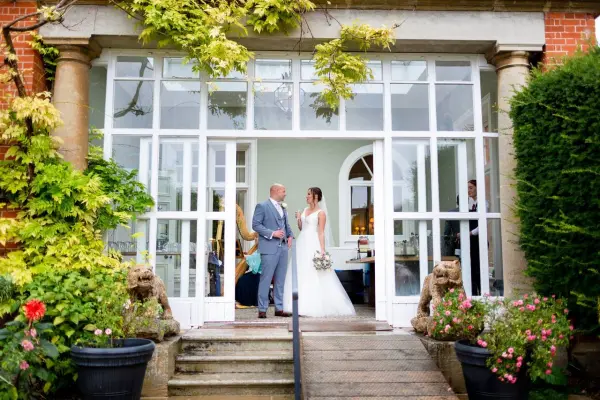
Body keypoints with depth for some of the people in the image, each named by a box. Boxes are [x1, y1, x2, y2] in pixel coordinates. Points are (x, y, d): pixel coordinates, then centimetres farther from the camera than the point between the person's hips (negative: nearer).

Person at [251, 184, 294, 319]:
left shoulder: (283, 208, 18)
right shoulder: (262, 206, -3)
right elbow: (255, 225, -9)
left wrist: (290, 236, 6)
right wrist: (272, 233, -16)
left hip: (283, 247, 7)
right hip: (269, 248, -7)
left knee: (280, 280, 9)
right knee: (266, 279, -4)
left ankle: (279, 308, 16)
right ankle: (262, 309, 3)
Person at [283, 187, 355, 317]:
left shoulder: (321, 213, -4)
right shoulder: (305, 210, 15)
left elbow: (321, 233, -10)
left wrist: (323, 251, -17)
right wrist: (298, 219, 3)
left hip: (313, 246, -7)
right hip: (302, 244, 7)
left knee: (314, 276, -8)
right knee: (301, 275, 5)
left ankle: (316, 307, -2)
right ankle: (303, 306, 10)